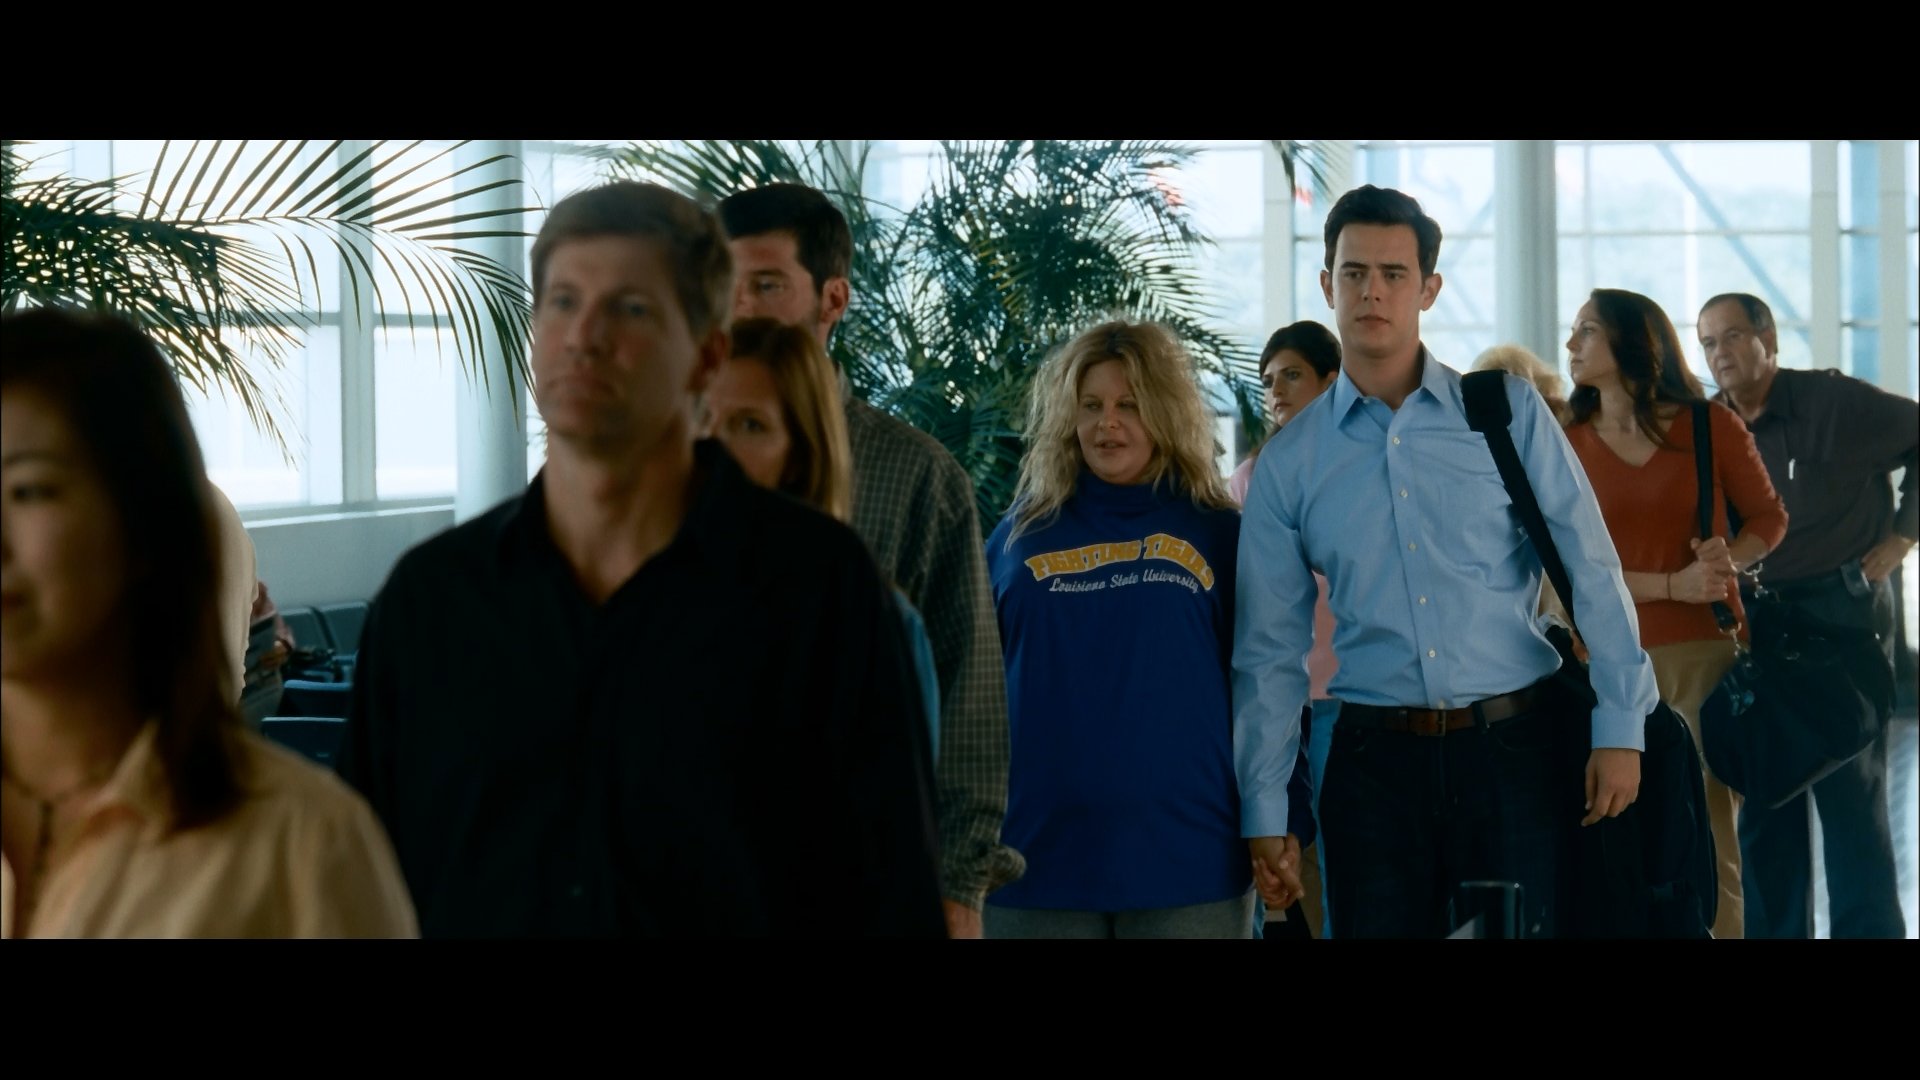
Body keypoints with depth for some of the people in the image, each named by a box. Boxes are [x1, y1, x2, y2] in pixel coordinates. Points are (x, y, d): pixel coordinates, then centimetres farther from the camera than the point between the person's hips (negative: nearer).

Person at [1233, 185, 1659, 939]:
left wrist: (1619, 729, -8)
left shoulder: (1508, 413, 1)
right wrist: (1263, 812, 5)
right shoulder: (1287, 464, 5)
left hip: (1518, 743, -1)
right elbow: (1271, 651, 7)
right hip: (1376, 761, 1)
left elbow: (1591, 573, -1)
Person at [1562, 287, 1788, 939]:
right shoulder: (1569, 447, 4)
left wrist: (1731, 559, -10)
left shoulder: (1710, 425, 1)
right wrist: (1674, 585, -14)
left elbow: (1768, 517, 11)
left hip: (1708, 652, -1)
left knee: (1711, 836, 0)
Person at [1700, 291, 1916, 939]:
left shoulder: (1833, 402, -8)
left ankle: (1868, 928, 3)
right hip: (1753, 619, 5)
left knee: (1849, 790, -3)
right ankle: (1773, 929, 16)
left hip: (1840, 609, -5)